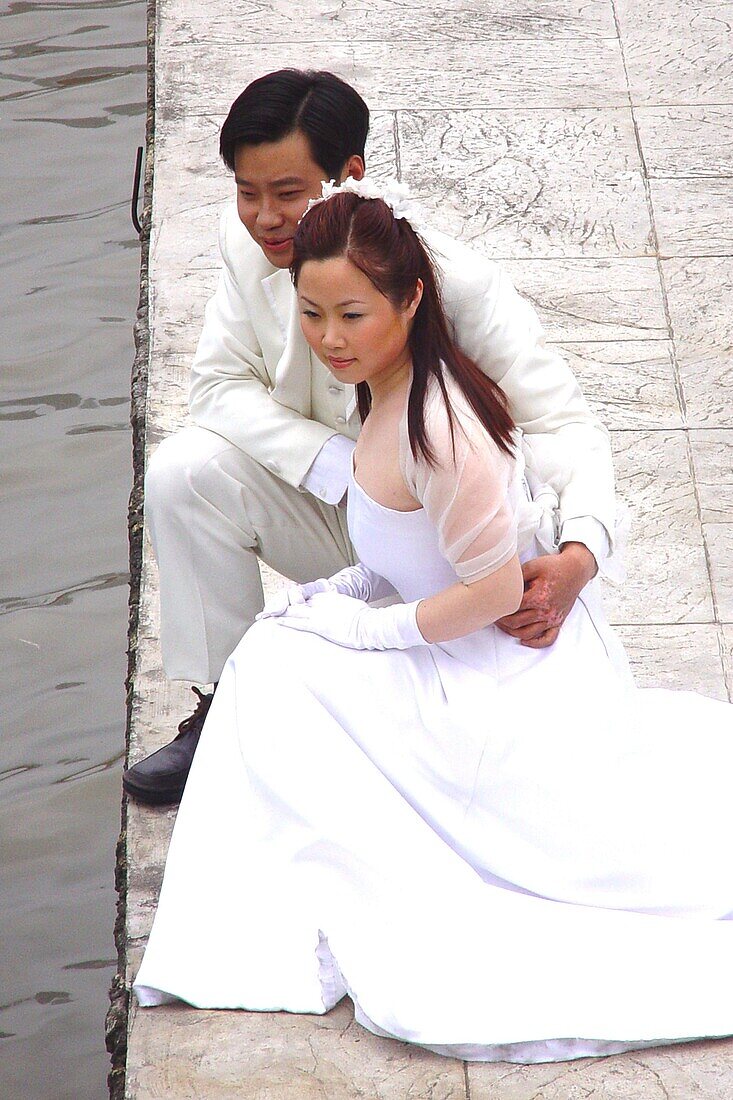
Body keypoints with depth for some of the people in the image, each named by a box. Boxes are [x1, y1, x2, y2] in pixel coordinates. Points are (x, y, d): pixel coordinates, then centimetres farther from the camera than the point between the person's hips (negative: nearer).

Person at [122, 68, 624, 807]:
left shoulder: (458, 283, -28)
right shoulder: (249, 243, -13)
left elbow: (562, 422, -27)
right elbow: (221, 383, -6)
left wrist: (579, 554, -47)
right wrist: (341, 464, -23)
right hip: (334, 515, 4)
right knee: (184, 472, -19)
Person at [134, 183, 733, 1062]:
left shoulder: (434, 429, -29)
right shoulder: (395, 386, 1)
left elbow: (494, 588, -25)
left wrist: (365, 627, -14)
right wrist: (347, 589, 1)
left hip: (494, 686, -9)